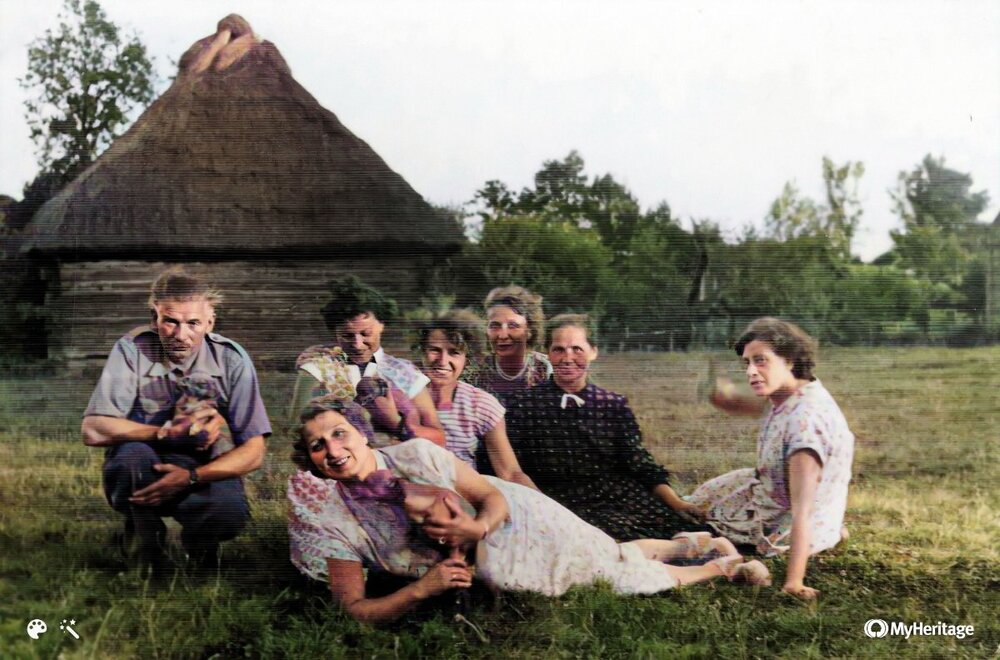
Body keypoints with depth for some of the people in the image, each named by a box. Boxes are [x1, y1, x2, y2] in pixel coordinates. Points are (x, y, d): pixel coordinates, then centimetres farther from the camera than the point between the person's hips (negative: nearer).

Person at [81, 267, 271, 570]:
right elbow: (93, 431, -18)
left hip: (206, 472, 0)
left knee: (231, 513, -33)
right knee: (132, 453, -35)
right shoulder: (132, 349, -12)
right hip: (141, 468, 0)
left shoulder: (231, 359, -10)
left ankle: (198, 540, 6)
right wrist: (168, 433, -23)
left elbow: (253, 452, -13)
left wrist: (190, 477, -27)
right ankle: (145, 538, -3)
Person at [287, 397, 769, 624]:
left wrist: (479, 527, -38)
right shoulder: (332, 517, -13)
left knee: (624, 567, 8)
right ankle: (690, 546, 40)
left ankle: (722, 564, 33)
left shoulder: (414, 454, -22)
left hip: (516, 520, -3)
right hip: (492, 566, 3)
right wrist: (421, 589, -33)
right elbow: (354, 608, -17)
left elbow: (494, 495, -15)